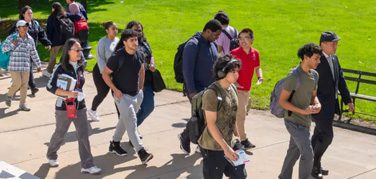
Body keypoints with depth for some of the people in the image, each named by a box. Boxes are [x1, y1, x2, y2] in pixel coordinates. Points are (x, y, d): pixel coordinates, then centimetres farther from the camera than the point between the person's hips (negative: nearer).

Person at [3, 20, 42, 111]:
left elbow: (33, 53, 15)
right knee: (17, 83, -8)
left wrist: (38, 64, 17)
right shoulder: (11, 37, -4)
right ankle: (9, 96, 22)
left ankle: (22, 104, 15)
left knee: (24, 85, 4)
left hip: (26, 66, 4)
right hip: (14, 65, -4)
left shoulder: (30, 39, 7)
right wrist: (12, 45, -19)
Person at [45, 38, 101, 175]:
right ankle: (51, 155, 40)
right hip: (64, 107, -4)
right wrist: (67, 93, -25)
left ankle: (87, 165, 3)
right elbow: (50, 87, -15)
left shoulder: (80, 67, 3)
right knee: (60, 135, 13)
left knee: (84, 135, -1)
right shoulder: (61, 68, -14)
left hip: (80, 107, 4)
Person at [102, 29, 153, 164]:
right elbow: (105, 74, -11)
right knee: (131, 121, -13)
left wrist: (141, 87, 12)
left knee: (125, 120, 18)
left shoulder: (138, 55, -1)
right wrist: (115, 90, -17)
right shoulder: (117, 57, -18)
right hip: (122, 95, -7)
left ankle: (115, 143, 35)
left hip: (136, 94, 7)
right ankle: (141, 151, -16)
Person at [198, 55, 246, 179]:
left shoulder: (232, 88, 4)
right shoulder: (211, 93, -21)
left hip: (229, 144, 8)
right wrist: (225, 147, -21)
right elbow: (211, 124, -21)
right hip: (213, 147, -8)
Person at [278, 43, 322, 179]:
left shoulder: (314, 75, 4)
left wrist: (317, 104, -7)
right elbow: (282, 101, -17)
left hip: (305, 121, 8)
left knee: (294, 151, 20)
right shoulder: (294, 76, -20)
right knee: (308, 154, -9)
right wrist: (302, 111, -24)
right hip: (294, 121, -8)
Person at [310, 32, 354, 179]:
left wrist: (348, 100, 13)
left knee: (319, 135, 16)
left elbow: (340, 80, 15)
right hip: (319, 105, -8)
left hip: (330, 105, 8)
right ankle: (314, 165, 7)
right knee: (327, 136, -9)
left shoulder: (334, 59, 10)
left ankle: (314, 164, 27)